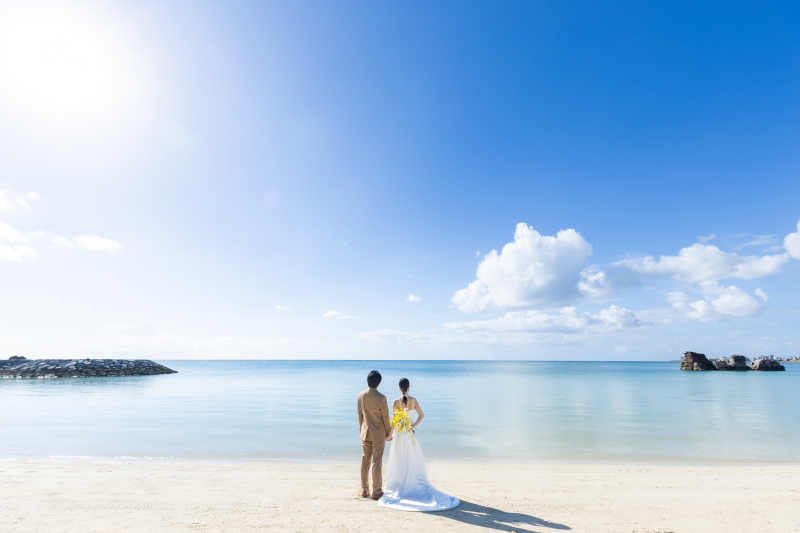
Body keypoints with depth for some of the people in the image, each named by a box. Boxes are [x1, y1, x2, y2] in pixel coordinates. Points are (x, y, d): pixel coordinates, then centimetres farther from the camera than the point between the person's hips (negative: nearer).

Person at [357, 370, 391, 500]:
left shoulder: (361, 396, -5)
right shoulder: (381, 398, -20)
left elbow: (360, 414, 5)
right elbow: (385, 417, -11)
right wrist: (388, 433, 3)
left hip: (365, 433, 5)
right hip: (378, 434, -4)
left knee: (365, 461, 14)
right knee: (377, 463, 5)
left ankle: (364, 489, 25)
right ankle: (376, 491, 14)